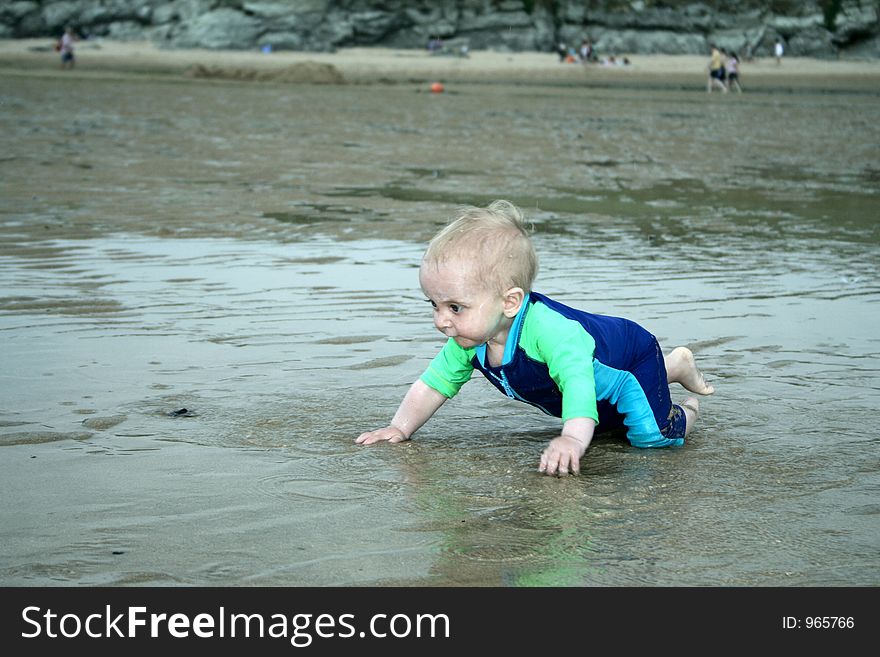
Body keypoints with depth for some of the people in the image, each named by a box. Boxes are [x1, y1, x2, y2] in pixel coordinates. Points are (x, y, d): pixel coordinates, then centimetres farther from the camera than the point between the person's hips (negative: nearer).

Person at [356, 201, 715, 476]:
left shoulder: (549, 330, -49)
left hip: (629, 358, -8)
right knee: (604, 422, 31)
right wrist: (400, 428, -21)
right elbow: (434, 383, -10)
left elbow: (578, 377, -62)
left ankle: (688, 410, 14)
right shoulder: (468, 342, -23)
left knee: (652, 435, -21)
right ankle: (673, 366, 45)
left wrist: (573, 438, -76)